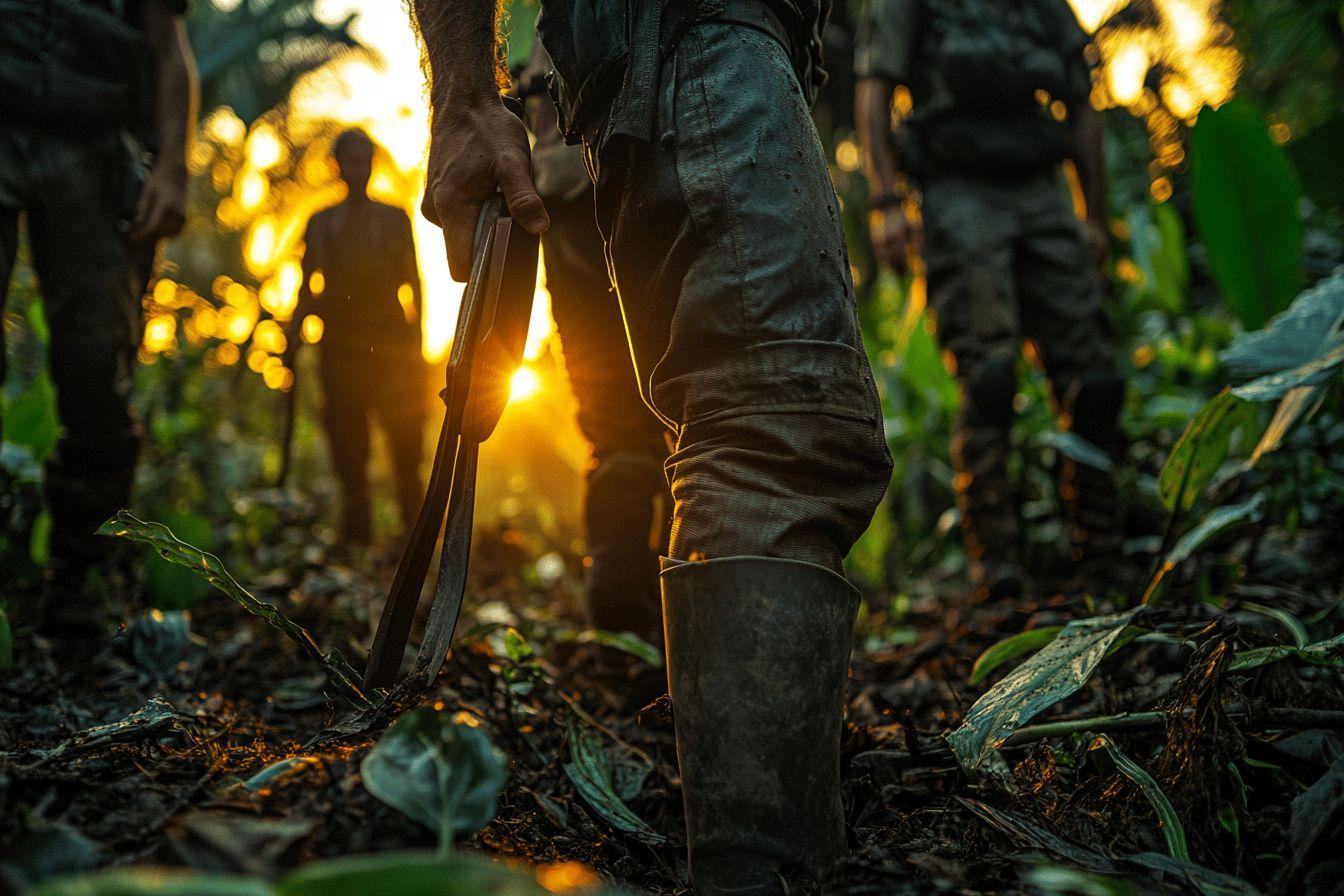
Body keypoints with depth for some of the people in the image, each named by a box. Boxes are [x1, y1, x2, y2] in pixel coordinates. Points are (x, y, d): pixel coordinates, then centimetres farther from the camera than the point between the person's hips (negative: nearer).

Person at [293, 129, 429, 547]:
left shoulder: (395, 219, 10)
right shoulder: (320, 223, 11)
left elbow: (412, 284, 8)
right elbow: (310, 288, 10)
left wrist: (416, 346, 0)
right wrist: (296, 325, -8)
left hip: (391, 345, -1)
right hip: (341, 351, 1)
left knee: (407, 452, -5)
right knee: (349, 455, 0)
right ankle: (356, 541, 5)